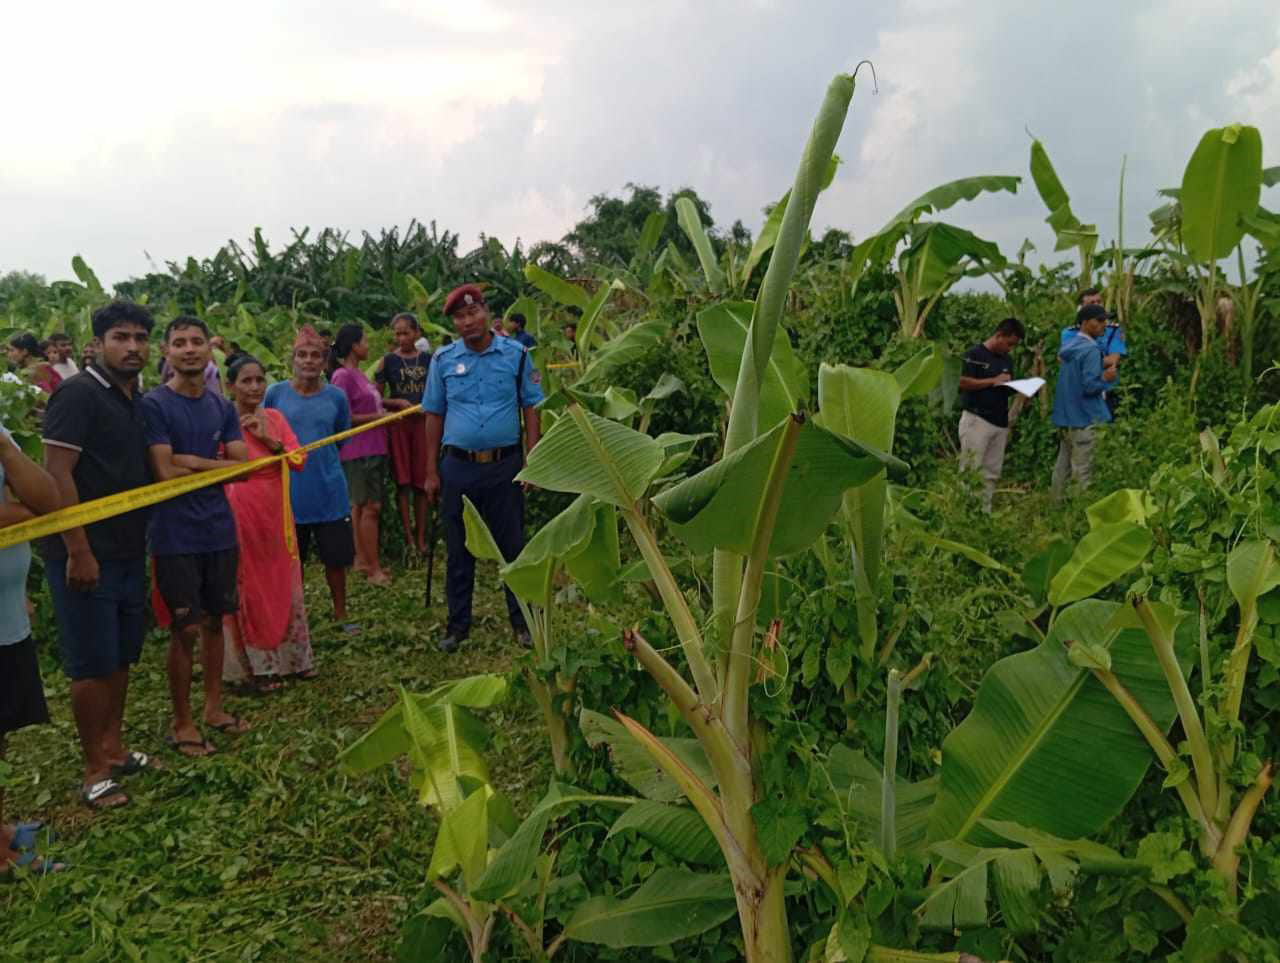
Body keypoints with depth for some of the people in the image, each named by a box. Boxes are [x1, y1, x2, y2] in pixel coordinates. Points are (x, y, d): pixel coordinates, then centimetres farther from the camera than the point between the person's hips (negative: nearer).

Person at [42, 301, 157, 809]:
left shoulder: (136, 401, 11)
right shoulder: (78, 394, -13)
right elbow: (57, 474, -19)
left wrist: (139, 540, 15)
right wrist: (78, 551, -22)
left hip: (128, 551, 8)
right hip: (86, 553, -8)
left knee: (121, 655, 16)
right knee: (92, 662, 0)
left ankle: (113, 747, 30)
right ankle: (95, 771, 12)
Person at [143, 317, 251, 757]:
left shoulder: (222, 407, 7)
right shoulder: (154, 405, -10)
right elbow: (165, 472, -18)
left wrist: (192, 461, -13)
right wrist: (216, 464, -6)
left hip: (220, 531, 5)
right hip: (176, 535, -5)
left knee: (215, 620, 14)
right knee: (185, 628, 1)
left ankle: (213, 707, 29)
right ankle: (182, 723, 16)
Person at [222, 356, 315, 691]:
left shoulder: (274, 417, 5)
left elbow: (299, 460, -3)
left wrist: (269, 439, -13)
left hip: (275, 512, 5)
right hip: (240, 513, -5)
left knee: (284, 586, 13)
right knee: (248, 590, 5)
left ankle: (294, 657, 26)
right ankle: (255, 667, 16)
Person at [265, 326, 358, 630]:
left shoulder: (336, 396, -1)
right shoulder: (275, 393, -4)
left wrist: (316, 456, 4)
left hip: (329, 492, 1)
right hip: (289, 491, 0)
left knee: (336, 557, 9)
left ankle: (340, 614, 26)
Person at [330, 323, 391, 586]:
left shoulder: (360, 374, 13)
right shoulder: (343, 375, -13)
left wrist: (385, 413, 8)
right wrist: (376, 417, -16)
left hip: (374, 449, 9)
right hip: (358, 451, -9)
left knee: (360, 505, 14)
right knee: (371, 506, -6)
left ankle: (361, 559, 22)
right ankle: (373, 568, 0)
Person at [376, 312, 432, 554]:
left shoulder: (428, 359, 6)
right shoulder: (388, 360, 0)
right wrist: (398, 402, -15)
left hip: (424, 421, 2)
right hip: (398, 423, -2)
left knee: (421, 482, 3)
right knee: (403, 482, -1)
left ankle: (421, 538, 10)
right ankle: (408, 536, 4)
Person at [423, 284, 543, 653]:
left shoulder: (516, 354, 0)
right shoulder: (443, 359, 4)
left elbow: (531, 409, 1)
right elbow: (434, 416, 7)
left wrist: (532, 462, -5)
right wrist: (431, 471, 4)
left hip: (505, 466, -1)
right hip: (457, 467, 2)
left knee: (513, 545, 7)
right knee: (458, 550, 10)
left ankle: (523, 621, 20)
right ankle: (457, 624, 22)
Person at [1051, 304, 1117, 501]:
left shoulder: (1070, 346, 11)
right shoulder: (1091, 350, -15)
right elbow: (1089, 386, -21)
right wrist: (1106, 378, -5)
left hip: (1065, 416, 8)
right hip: (1084, 418, -8)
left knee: (1062, 465, 13)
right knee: (1082, 470, -4)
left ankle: (1057, 503, 19)